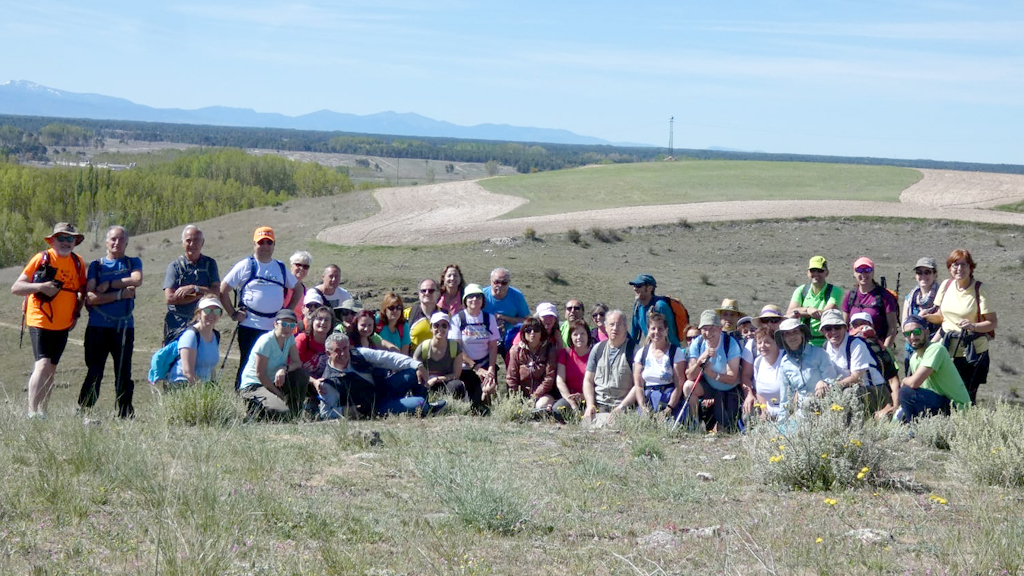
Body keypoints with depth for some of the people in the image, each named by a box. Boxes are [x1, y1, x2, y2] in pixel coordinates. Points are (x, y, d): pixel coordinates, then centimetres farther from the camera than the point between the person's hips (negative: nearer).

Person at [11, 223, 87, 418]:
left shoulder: (78, 263, 8)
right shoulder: (41, 259, -7)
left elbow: (82, 290, 23)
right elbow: (15, 288, -8)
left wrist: (76, 313, 9)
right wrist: (40, 286, -24)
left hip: (63, 325, 6)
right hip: (40, 321, -6)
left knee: (50, 369, 10)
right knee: (42, 365, -18)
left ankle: (43, 412, 17)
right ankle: (32, 413, -21)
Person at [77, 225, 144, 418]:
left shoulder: (133, 263, 13)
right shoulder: (96, 265, 9)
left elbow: (137, 280, -10)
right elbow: (90, 298, -4)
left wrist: (109, 284, -10)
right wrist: (120, 295, -10)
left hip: (124, 327, 1)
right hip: (98, 327, -1)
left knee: (124, 373, 6)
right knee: (93, 373, -3)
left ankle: (126, 415, 11)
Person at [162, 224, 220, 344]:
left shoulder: (210, 264, 10)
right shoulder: (175, 266, 2)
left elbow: (217, 291, -1)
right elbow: (169, 298, -10)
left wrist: (193, 288, -14)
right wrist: (200, 295, -11)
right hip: (177, 325, -2)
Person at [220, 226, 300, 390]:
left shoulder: (281, 268, 14)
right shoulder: (245, 266, 2)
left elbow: (297, 289, 25)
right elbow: (223, 289, 2)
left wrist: (288, 311, 12)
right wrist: (233, 314, -3)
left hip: (275, 327, 4)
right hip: (249, 326, -4)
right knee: (247, 365, -3)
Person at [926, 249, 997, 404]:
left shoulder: (979, 289, -7)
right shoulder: (946, 285, 6)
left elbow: (992, 322, -8)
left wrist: (973, 326, -24)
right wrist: (928, 317, 0)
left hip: (973, 352, -4)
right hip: (948, 350, 4)